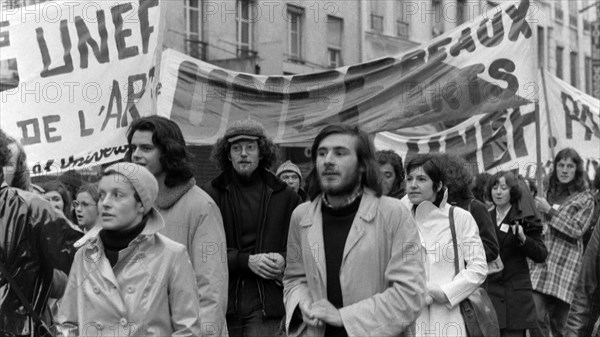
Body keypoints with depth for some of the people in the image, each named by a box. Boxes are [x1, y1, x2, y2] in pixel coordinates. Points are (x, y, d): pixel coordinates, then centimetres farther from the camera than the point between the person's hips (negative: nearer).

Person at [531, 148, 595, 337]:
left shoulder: (585, 199, 3)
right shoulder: (549, 194, 17)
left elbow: (576, 230, -9)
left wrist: (549, 211, -10)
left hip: (566, 263, -3)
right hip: (542, 261, 4)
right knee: (536, 317, -11)